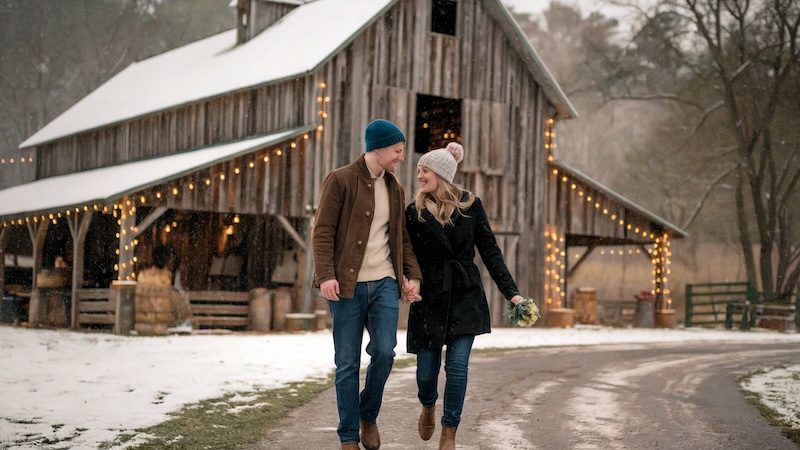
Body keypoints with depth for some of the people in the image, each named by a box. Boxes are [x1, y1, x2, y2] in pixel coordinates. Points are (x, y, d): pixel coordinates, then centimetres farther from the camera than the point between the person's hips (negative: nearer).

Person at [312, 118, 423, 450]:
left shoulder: (395, 189, 14)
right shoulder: (340, 180, -4)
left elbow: (402, 238, 19)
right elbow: (323, 231, -9)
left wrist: (412, 275, 6)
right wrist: (326, 275, -19)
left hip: (385, 284, 4)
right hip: (347, 285, -4)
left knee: (384, 352, -11)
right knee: (347, 363, 1)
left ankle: (369, 417, 14)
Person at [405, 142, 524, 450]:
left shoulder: (471, 206, -2)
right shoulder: (414, 212, -2)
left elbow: (490, 251, 0)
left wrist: (511, 292, -5)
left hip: (465, 297, 0)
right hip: (429, 298, 0)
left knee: (457, 367, -7)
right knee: (427, 369, 5)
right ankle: (428, 408, 40)